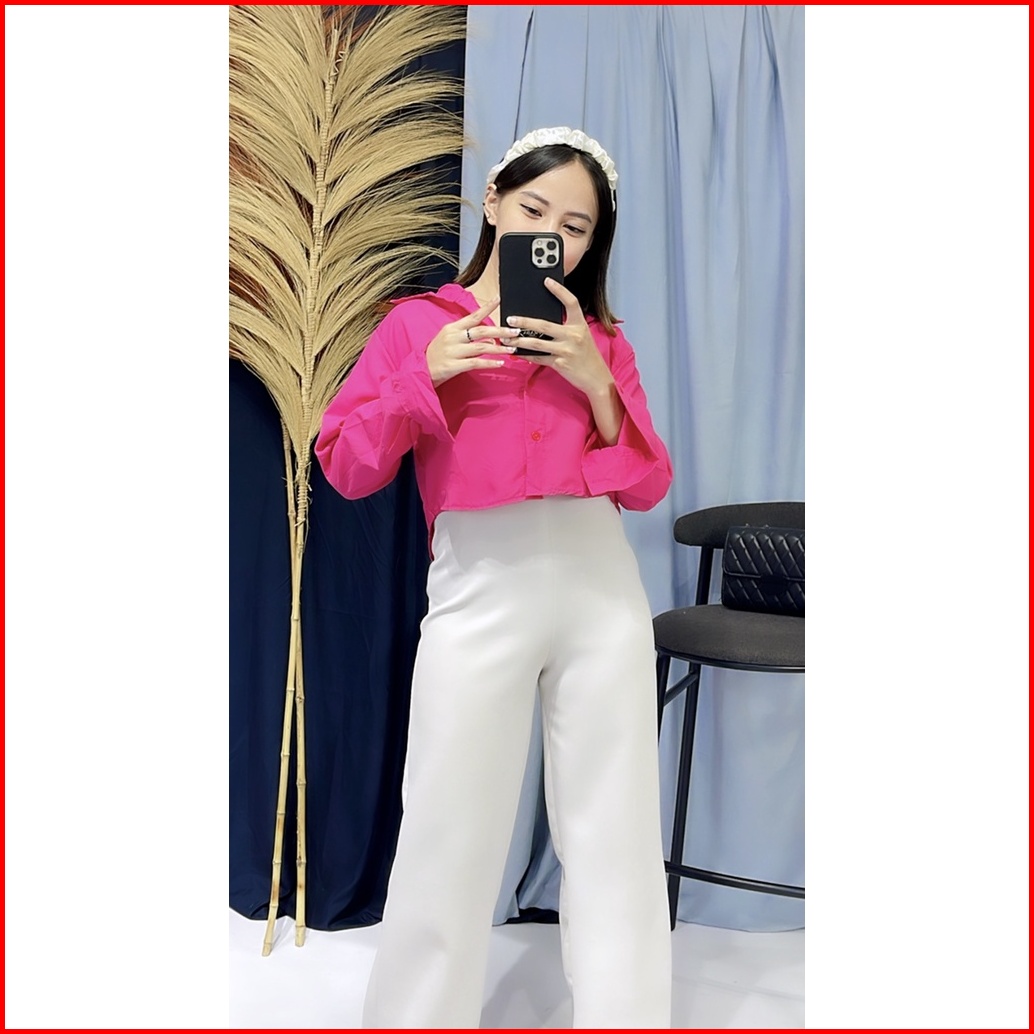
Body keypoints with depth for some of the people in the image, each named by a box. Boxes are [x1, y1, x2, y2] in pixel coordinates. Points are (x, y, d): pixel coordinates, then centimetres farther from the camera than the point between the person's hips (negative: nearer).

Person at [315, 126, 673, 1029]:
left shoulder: (601, 339, 14)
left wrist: (595, 381, -7)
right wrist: (427, 377, -10)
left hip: (602, 589, 3)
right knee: (451, 837, 5)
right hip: (479, 592, -2)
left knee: (617, 835, 9)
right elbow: (345, 467, 2)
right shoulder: (418, 323, 8)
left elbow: (647, 487, 6)